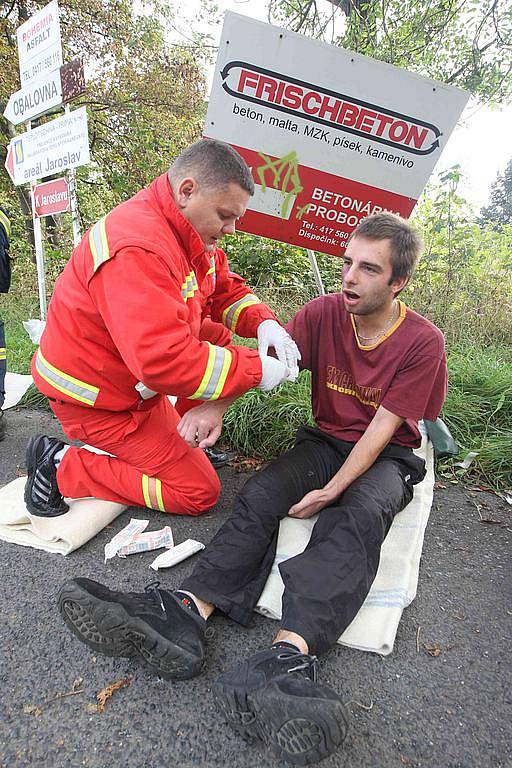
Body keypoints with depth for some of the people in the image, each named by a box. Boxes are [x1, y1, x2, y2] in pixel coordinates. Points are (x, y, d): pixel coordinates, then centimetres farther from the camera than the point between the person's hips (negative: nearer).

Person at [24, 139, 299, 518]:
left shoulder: (186, 229, 0)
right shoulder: (136, 248, -32)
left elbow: (227, 290, 7)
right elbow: (164, 360, -40)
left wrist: (264, 324, -14)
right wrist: (256, 370, -30)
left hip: (140, 373, 9)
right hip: (98, 398, -9)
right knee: (199, 492, -3)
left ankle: (190, 438, 11)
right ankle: (61, 466, 1)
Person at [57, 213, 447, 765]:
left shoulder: (422, 342, -13)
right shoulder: (323, 313, -4)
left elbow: (382, 427, -17)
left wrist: (332, 490, -25)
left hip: (388, 456, -3)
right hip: (325, 440, 3)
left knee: (359, 514, -36)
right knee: (263, 491, -26)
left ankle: (289, 652, -57)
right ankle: (185, 614, -42)